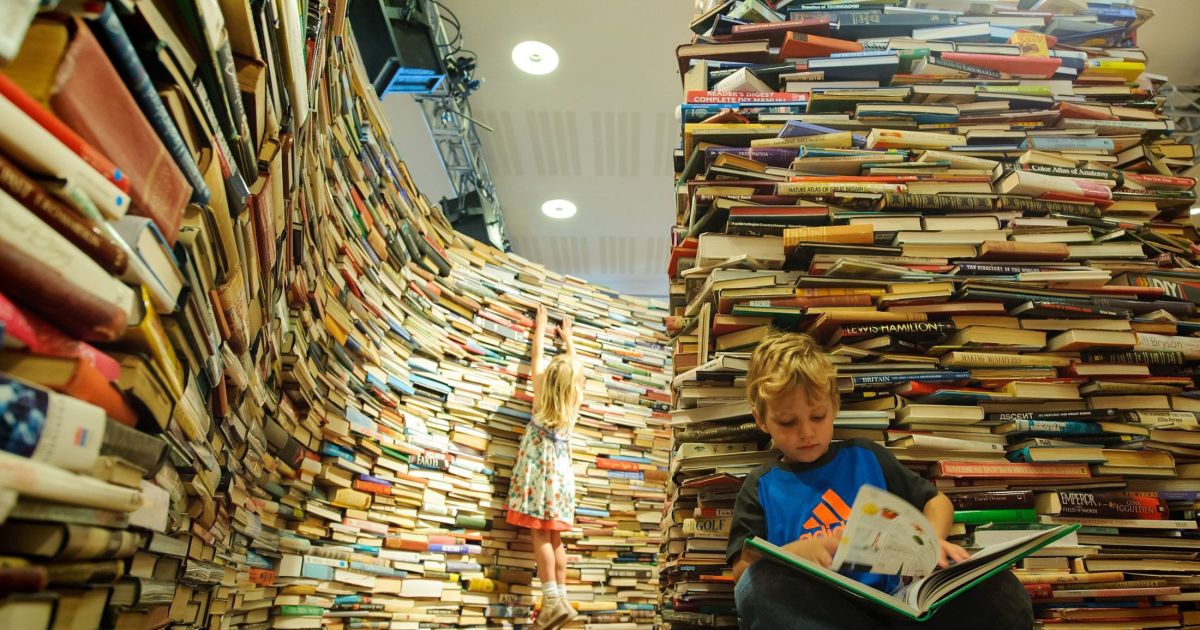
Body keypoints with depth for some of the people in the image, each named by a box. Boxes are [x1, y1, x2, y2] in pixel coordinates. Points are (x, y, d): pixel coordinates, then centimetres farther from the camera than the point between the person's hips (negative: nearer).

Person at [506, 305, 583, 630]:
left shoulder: (542, 393, -2)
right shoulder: (575, 400, 6)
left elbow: (537, 357, 11)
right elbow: (574, 368, 23)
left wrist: (540, 327, 26)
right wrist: (567, 338, 37)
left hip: (540, 469, -4)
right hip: (561, 471, 4)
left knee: (540, 535, -8)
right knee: (554, 537, 8)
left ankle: (553, 601, -16)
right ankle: (561, 599, 6)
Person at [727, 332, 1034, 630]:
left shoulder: (865, 458, 15)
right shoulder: (761, 487, 8)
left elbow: (937, 501, 22)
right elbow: (742, 570, 0)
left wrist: (933, 541, -2)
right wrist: (797, 551, -19)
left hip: (885, 604, 2)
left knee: (1001, 592, -21)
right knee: (758, 583, -37)